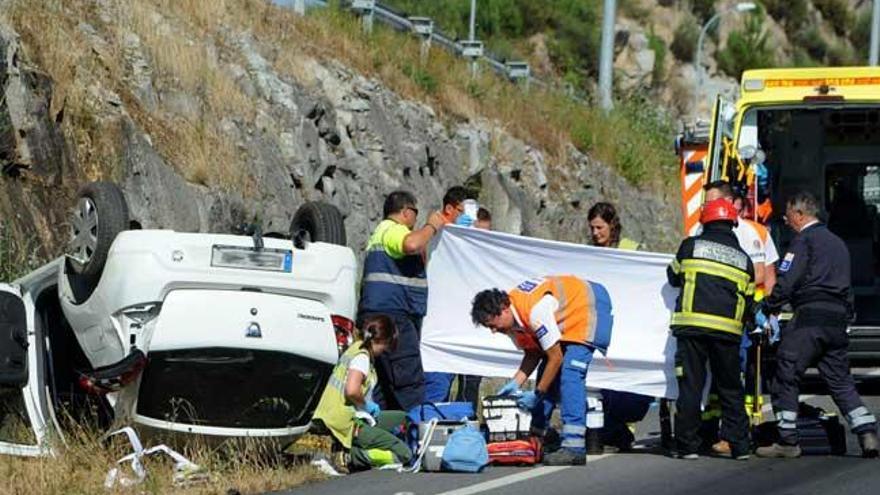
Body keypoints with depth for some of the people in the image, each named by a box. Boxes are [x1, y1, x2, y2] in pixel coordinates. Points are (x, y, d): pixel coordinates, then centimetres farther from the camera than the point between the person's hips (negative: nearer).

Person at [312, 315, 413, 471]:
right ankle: (351, 456, -16)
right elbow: (352, 391, -30)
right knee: (403, 454, -12)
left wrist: (369, 405, 10)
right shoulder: (362, 357, -15)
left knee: (402, 418, 21)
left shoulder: (356, 347, 13)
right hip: (348, 426, -9)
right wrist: (366, 405, -10)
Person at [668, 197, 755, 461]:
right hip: (728, 330, 2)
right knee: (730, 389, 10)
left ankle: (688, 445, 1)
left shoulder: (691, 247, 4)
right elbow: (748, 301, 15)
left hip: (691, 325, -2)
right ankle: (738, 445, 8)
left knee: (690, 387, 2)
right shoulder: (743, 259, 12)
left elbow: (674, 276, 19)